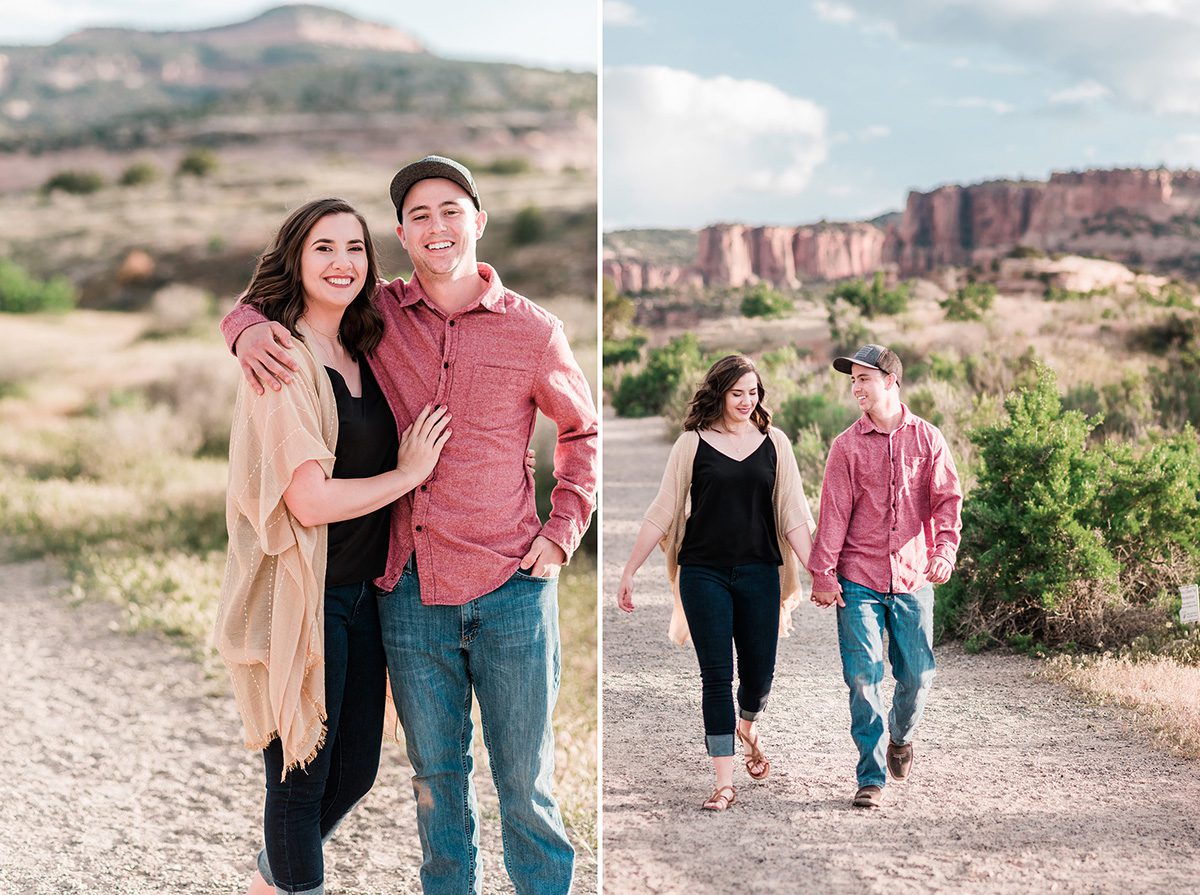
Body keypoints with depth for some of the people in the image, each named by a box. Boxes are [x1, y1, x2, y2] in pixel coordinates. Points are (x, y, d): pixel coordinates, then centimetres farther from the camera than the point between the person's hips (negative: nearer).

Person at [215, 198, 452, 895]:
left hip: (362, 594, 8)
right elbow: (309, 499, -21)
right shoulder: (285, 361, -15)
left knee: (356, 770, 17)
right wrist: (408, 474, -9)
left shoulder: (360, 354, 10)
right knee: (303, 778, 6)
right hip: (303, 597, -8)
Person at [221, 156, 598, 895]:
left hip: (510, 585, -2)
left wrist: (563, 533, 3)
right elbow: (265, 298, 14)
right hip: (410, 589, 2)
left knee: (525, 779, 7)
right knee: (436, 777, 14)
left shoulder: (532, 331, -2)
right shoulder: (378, 314, 2)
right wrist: (249, 331, -10)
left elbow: (583, 430, 14)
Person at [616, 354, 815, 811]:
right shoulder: (693, 443, 1)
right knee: (716, 676, -3)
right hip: (704, 572, -2)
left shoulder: (774, 443, 6)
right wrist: (628, 573, 3)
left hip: (759, 571, 2)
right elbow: (661, 513, 3)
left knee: (759, 671, 7)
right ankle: (724, 782, 4)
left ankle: (748, 725, 43)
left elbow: (794, 516, 5)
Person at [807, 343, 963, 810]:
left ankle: (900, 736, 37)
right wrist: (823, 574, -4)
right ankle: (871, 779, 3)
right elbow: (833, 513, 1)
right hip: (859, 580, -1)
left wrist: (945, 548, -16)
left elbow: (947, 498, 1)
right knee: (864, 678, -5)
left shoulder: (927, 439, 5)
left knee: (917, 675, 6)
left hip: (912, 578, 1)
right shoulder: (847, 446, 2)